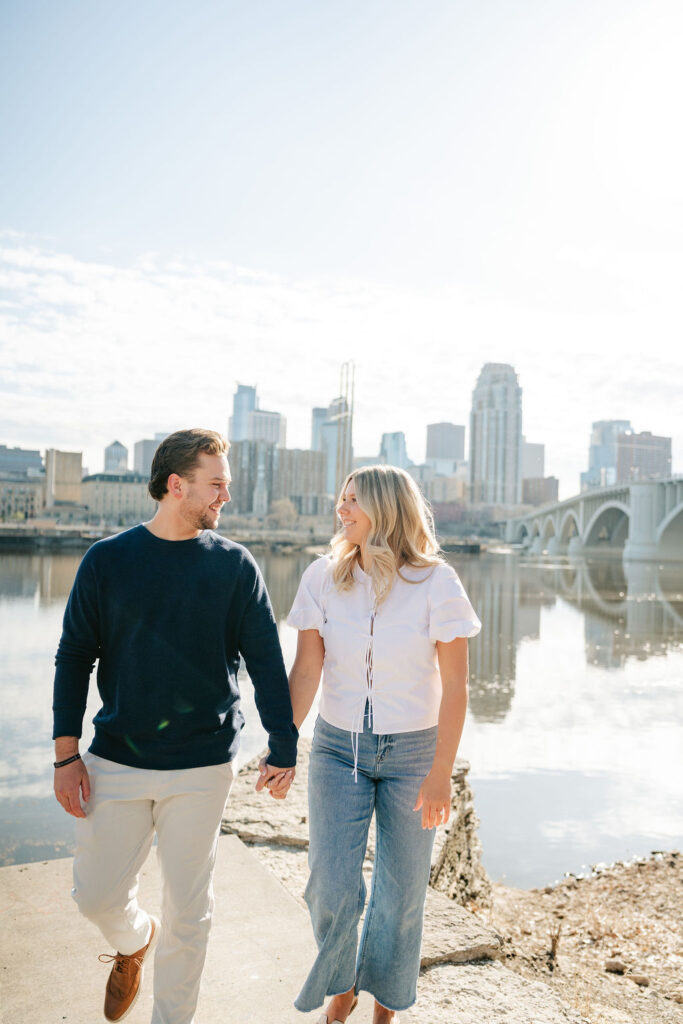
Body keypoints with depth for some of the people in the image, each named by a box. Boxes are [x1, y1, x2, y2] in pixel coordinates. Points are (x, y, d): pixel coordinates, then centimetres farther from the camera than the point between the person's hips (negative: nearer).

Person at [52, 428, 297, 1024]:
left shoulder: (235, 565, -3)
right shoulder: (107, 560, -2)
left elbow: (267, 662, -1)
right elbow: (74, 657, 2)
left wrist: (283, 746, -4)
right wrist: (66, 753, -2)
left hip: (202, 768, 0)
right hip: (116, 762, 1)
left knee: (188, 911, 9)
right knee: (98, 895, 10)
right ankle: (134, 942, 45)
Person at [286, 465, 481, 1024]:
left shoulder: (435, 582, -13)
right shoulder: (323, 577, -6)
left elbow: (455, 685, -10)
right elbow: (306, 671, -5)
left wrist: (441, 773, -11)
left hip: (412, 750, -1)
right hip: (338, 747, 2)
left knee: (400, 892, 9)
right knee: (332, 888, 0)